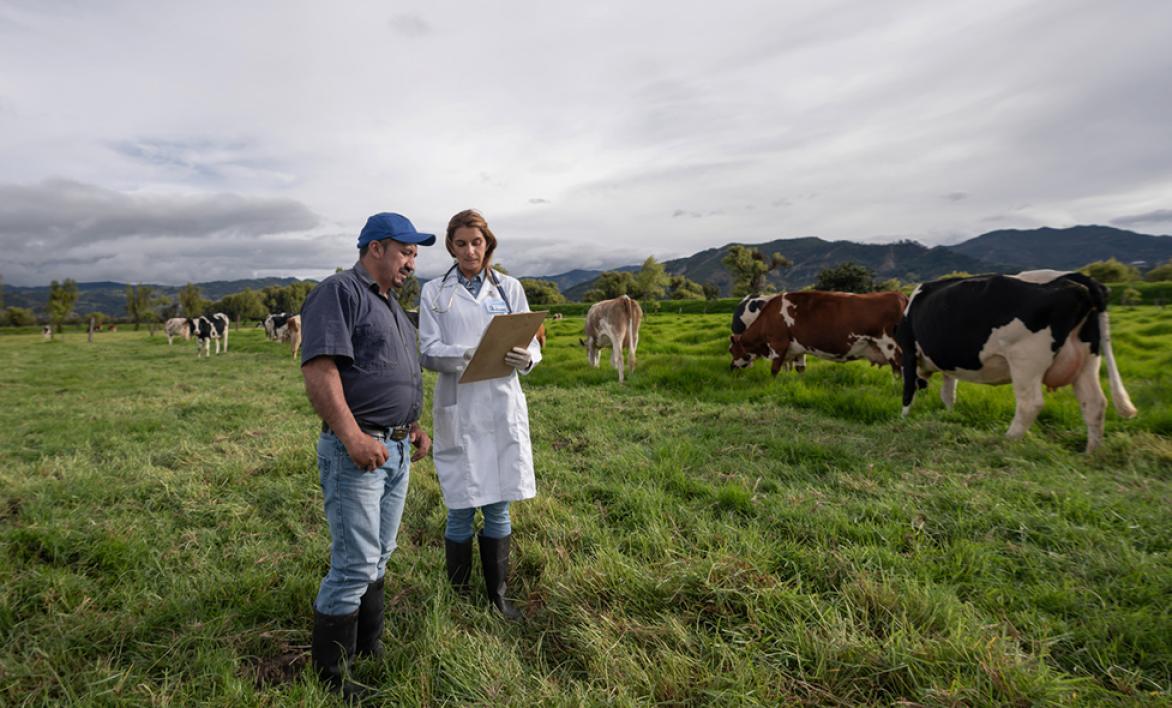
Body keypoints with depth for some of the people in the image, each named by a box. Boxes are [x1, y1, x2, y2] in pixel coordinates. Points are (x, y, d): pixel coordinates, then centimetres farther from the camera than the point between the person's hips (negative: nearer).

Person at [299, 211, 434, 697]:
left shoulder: (391, 305, 19)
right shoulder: (339, 292, -10)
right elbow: (319, 371, -21)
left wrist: (414, 425, 16)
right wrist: (353, 437, -27)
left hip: (398, 451, 9)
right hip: (358, 451, -9)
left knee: (378, 558, 18)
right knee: (355, 565, -2)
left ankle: (369, 647, 33)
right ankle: (329, 673, 15)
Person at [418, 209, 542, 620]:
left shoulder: (509, 288, 9)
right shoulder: (434, 292, 5)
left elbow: (532, 344, 6)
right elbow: (429, 353, -4)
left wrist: (524, 357, -18)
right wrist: (471, 354, -23)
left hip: (502, 407, 2)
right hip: (458, 409, -1)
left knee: (498, 508, 9)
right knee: (460, 510, 4)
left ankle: (498, 596, 25)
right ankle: (458, 597, 23)